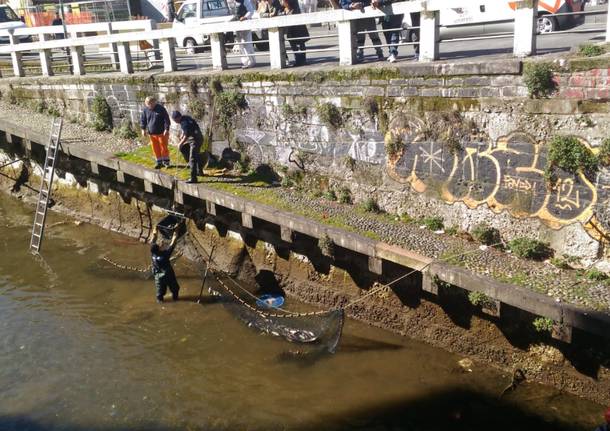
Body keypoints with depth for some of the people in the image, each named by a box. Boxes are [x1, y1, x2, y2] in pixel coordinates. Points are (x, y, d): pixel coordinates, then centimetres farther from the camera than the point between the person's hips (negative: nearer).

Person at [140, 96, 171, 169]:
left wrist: (166, 129, -14)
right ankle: (159, 162, 18)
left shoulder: (160, 109, -10)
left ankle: (166, 161, 14)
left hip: (161, 132, -4)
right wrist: (143, 129, 5)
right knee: (155, 148, 7)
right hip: (151, 133, 4)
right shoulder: (145, 110, 1)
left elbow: (166, 119, -9)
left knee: (163, 147, 1)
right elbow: (143, 120, 12)